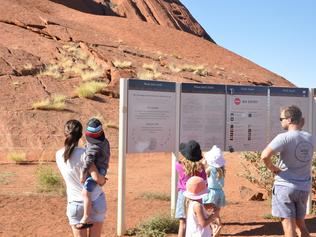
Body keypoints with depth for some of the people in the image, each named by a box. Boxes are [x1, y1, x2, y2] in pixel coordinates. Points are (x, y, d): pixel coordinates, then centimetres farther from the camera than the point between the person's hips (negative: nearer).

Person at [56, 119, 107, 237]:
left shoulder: (59, 155, -3)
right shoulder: (83, 153, -19)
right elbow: (97, 177, -24)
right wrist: (103, 180, -1)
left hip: (75, 203, 3)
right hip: (96, 201, -2)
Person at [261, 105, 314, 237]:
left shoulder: (284, 137, -17)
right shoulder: (309, 138, 3)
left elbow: (265, 156, -28)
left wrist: (273, 169, -12)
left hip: (285, 186, -6)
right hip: (304, 187, 7)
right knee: (301, 225, 21)